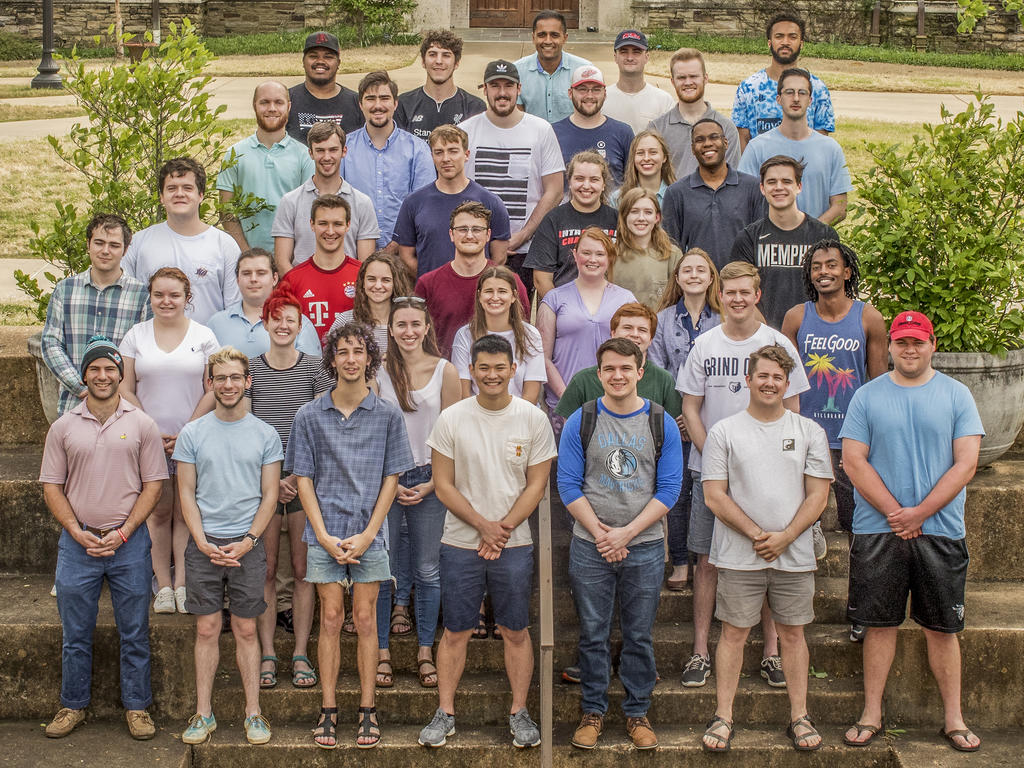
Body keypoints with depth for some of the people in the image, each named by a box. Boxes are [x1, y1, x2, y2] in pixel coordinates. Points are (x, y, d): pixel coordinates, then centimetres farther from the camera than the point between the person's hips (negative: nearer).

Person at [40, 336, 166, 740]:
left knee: (134, 632, 5)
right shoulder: (64, 427, 4)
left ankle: (137, 707, 16)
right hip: (77, 541, 1)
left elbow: (153, 484, 0)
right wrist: (78, 533, -8)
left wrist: (122, 533, -9)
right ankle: (73, 706, 22)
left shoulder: (141, 424, 1)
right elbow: (52, 486, 5)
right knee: (75, 633, 9)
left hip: (129, 542, -1)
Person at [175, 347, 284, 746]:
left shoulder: (265, 435, 4)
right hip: (203, 545, 0)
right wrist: (204, 544, -8)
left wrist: (248, 541, -8)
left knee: (246, 630, 4)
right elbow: (186, 494, 4)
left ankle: (253, 713, 11)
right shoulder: (192, 433, 4)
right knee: (207, 630, 4)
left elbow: (269, 496, 3)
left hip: (248, 546, 0)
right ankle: (204, 713, 12)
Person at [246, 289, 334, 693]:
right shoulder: (249, 368, 4)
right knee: (266, 570, 2)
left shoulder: (315, 367, 3)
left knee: (303, 569, 1)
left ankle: (301, 655, 6)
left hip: (305, 478, 0)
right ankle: (267, 655, 7)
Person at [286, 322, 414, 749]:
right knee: (331, 618, 3)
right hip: (325, 534, 0)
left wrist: (368, 534, -7)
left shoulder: (387, 415, 2)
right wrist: (325, 537, -7)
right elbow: (303, 479, 3)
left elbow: (391, 478, 2)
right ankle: (328, 711, 9)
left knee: (365, 619, 4)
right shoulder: (309, 416, 2)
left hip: (369, 534, 0)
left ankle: (367, 710, 10)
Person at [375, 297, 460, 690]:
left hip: (430, 480, 0)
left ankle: (425, 653, 16)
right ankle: (382, 653, 12)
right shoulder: (378, 372, 0)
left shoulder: (445, 371, 1)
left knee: (428, 570, 6)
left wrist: (432, 483, -6)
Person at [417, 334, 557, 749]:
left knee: (516, 631, 8)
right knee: (455, 632, 6)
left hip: (514, 545, 0)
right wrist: (484, 526, -12)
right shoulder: (451, 419, -4)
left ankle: (519, 712, 19)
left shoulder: (533, 419, -2)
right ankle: (445, 713, 16)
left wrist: (503, 528, -12)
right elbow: (443, 485, -3)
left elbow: (537, 484, -1)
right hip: (460, 544, 0)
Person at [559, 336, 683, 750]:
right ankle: (592, 711, 19)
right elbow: (568, 484, -1)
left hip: (645, 547, 0)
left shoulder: (662, 423, 0)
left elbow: (669, 488, -2)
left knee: (639, 635, 8)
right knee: (592, 634, 6)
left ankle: (637, 713, 20)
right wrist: (600, 533, -11)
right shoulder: (580, 422, 0)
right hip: (590, 546, 0)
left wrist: (626, 533, -11)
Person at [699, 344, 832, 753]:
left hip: (795, 556, 1)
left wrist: (784, 537, -10)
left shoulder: (809, 432, 5)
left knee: (792, 632, 9)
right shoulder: (724, 432, 1)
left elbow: (818, 494, 2)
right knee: (734, 632, 3)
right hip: (738, 556, -1)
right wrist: (756, 534, -12)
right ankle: (723, 717, 11)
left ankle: (799, 717, 17)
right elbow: (714, 495, -4)